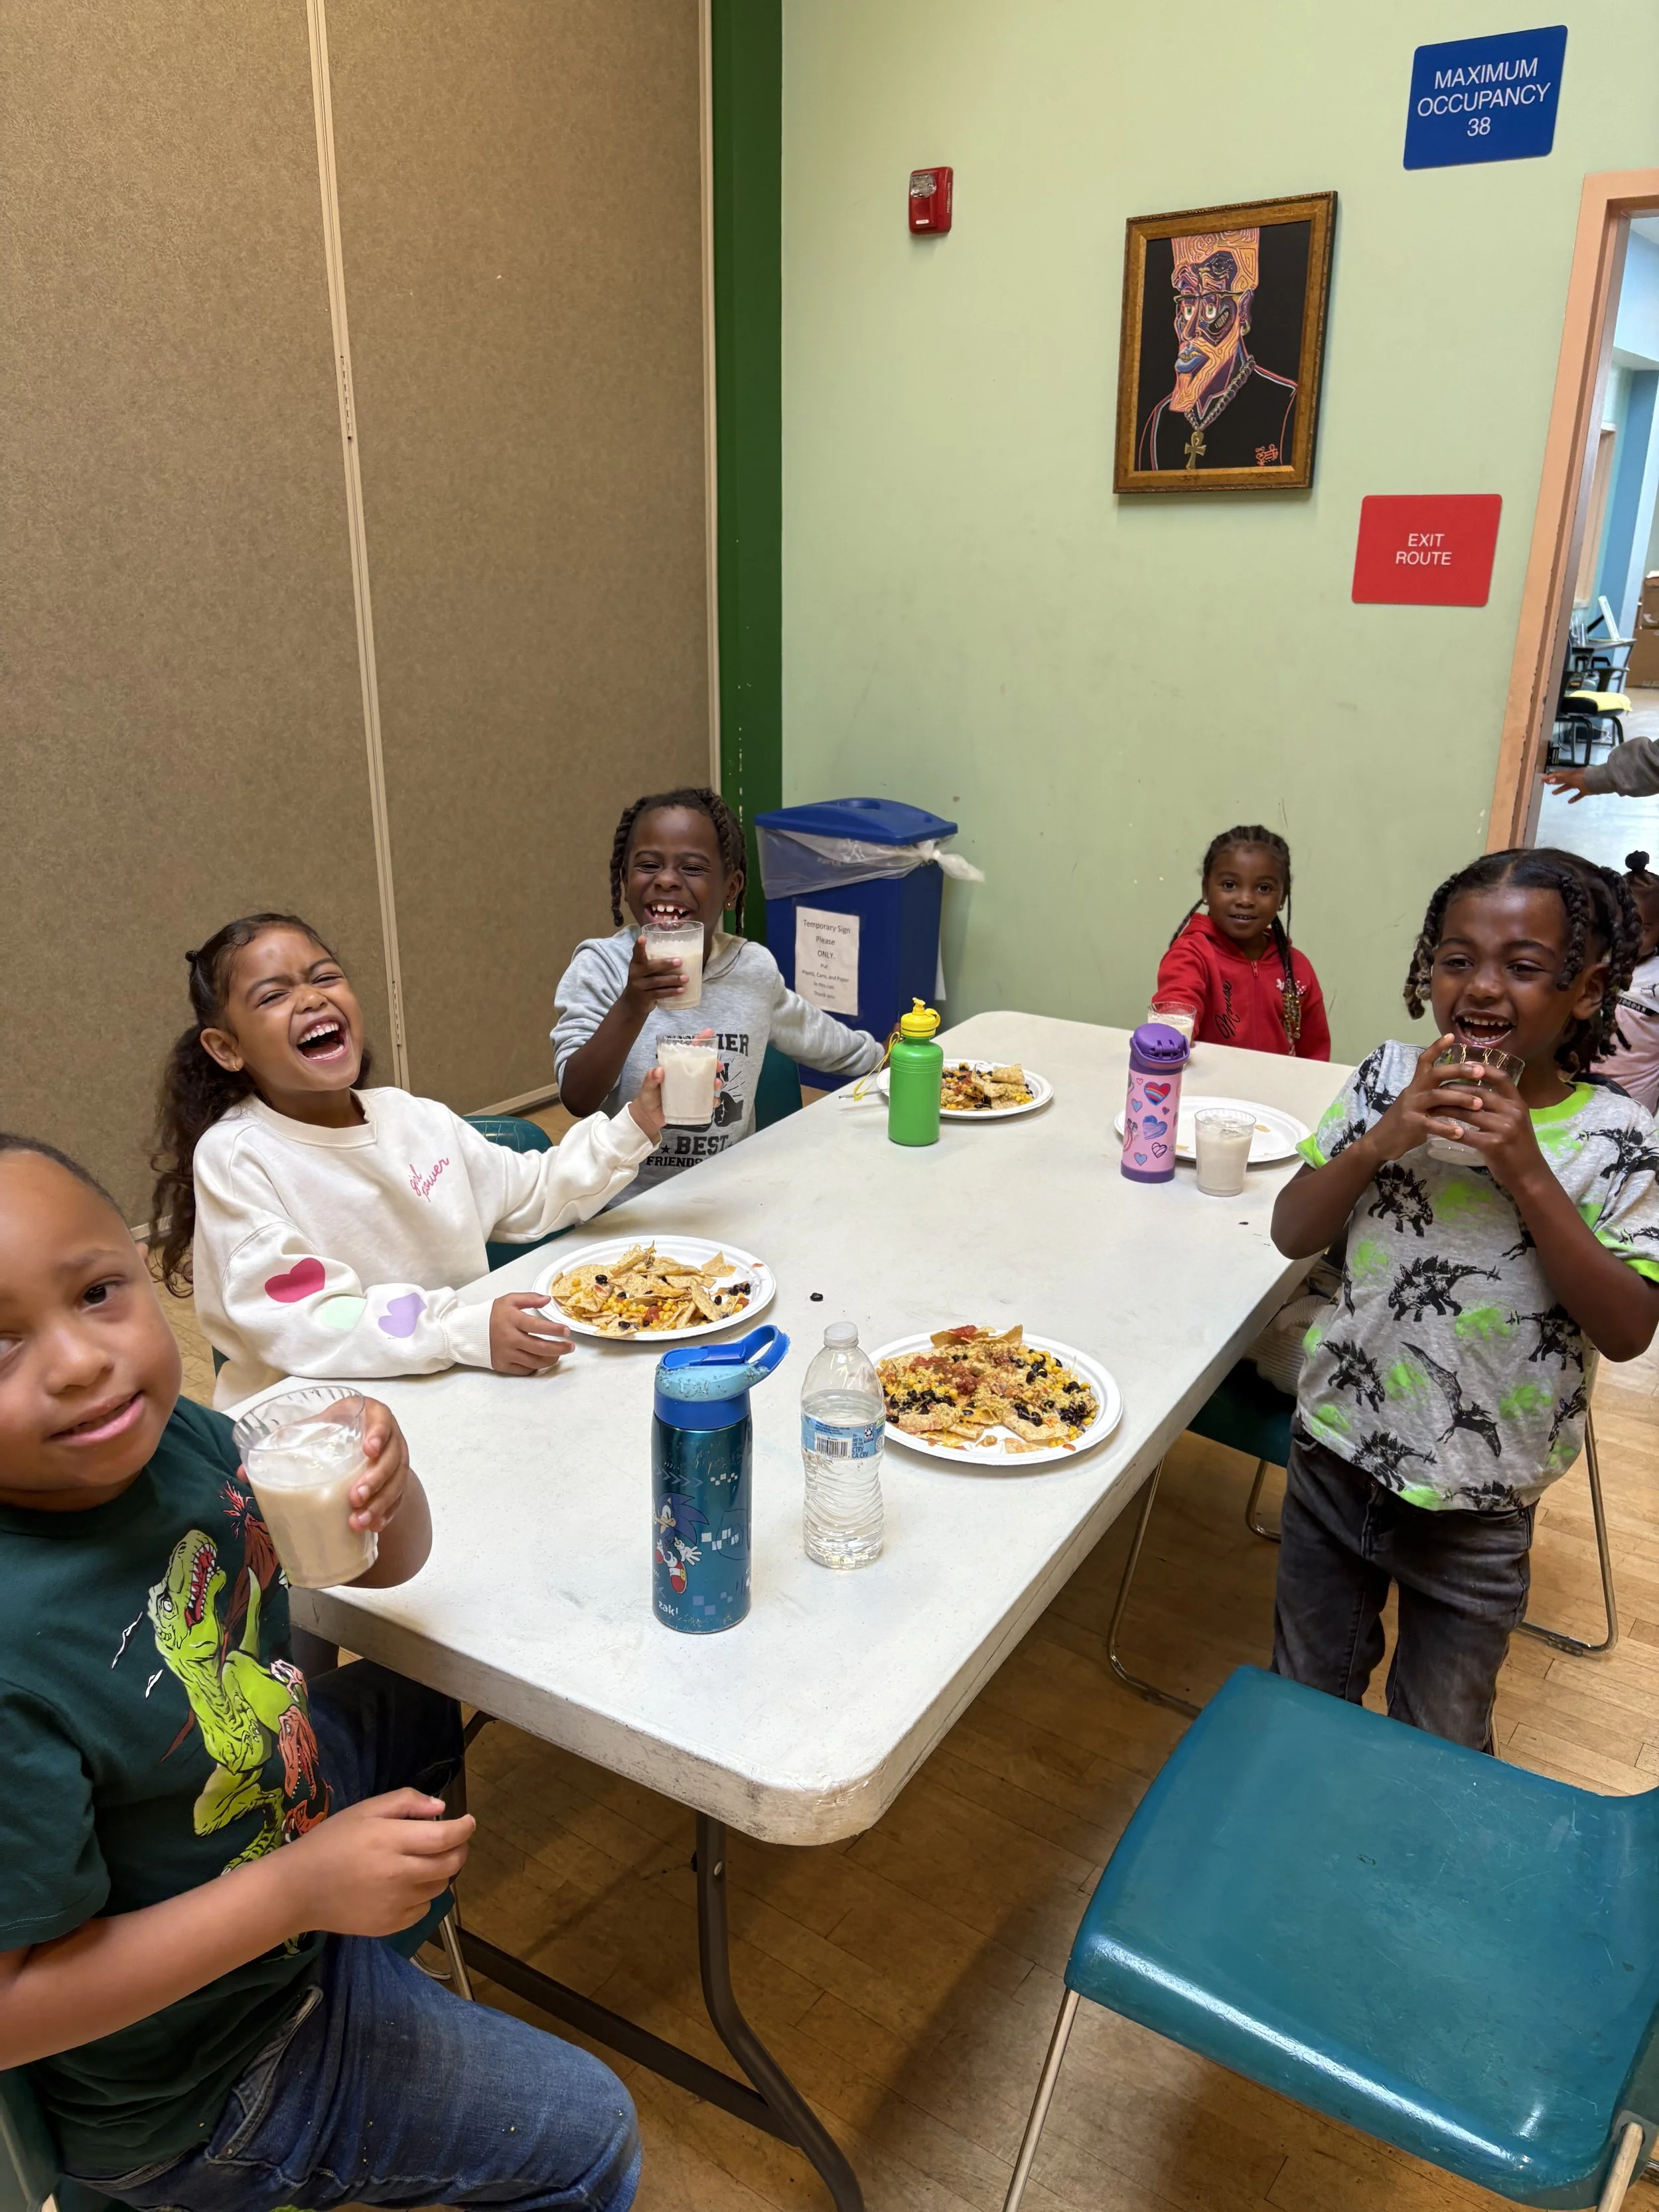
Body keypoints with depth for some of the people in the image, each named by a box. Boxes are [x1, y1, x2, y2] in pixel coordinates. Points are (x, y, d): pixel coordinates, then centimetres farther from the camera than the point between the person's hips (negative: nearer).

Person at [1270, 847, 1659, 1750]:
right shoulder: (1390, 1079, -7)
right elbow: (1293, 1233, -5)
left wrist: (1527, 1173, -25)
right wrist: (1378, 1142, -23)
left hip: (1477, 1503, -2)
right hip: (1337, 1456, 2)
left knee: (1439, 1747, 18)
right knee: (1304, 1698, 23)